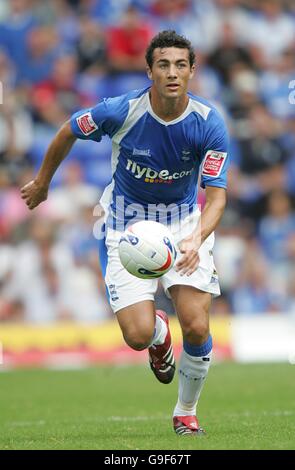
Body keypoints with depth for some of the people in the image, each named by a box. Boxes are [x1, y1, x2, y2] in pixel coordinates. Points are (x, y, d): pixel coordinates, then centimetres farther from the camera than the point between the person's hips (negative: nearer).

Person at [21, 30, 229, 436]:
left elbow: (216, 192, -17)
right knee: (138, 335, -14)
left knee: (196, 327, -16)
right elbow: (68, 133, -1)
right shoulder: (120, 112, -20)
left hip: (184, 221, 1)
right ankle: (160, 335, 28)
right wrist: (42, 182, 13)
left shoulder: (210, 124, -18)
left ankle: (186, 413, 13)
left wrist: (197, 239, -36)